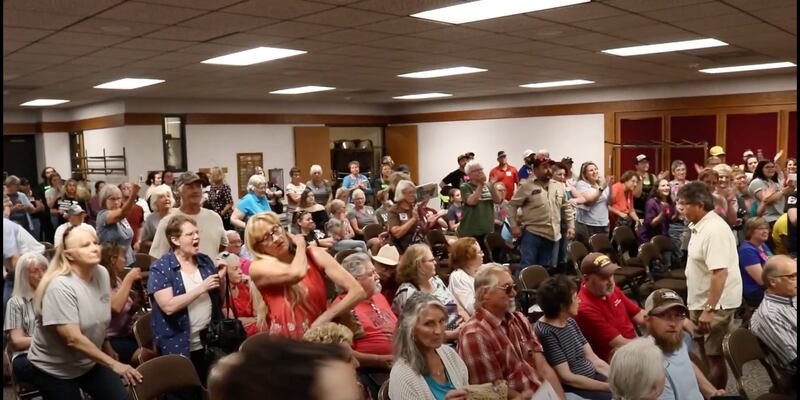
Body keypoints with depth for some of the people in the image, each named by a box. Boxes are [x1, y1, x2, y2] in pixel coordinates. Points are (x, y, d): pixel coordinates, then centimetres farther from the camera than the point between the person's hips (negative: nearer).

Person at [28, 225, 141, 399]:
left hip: (90, 362, 6)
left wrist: (106, 345, 23)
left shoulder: (102, 273, -5)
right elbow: (73, 339, -29)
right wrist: (113, 364, -27)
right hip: (54, 370, -6)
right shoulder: (60, 286, -26)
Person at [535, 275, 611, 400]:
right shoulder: (546, 332, -18)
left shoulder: (570, 321, 8)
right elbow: (566, 378, -18)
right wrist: (609, 386, -17)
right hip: (572, 389, -8)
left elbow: (593, 359, 8)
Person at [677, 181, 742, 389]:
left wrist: (709, 309, -30)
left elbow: (720, 272, -30)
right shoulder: (700, 225, 5)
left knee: (715, 356, 3)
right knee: (703, 350, 21)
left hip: (715, 304, -10)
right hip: (701, 301, 10)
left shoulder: (714, 230, -25)